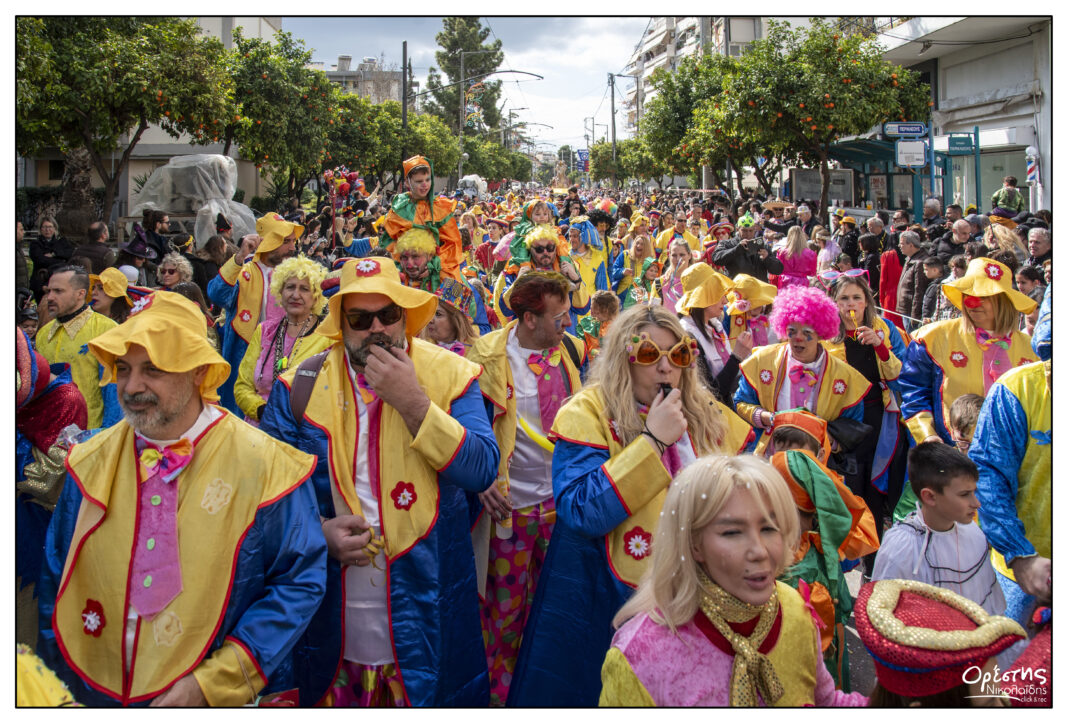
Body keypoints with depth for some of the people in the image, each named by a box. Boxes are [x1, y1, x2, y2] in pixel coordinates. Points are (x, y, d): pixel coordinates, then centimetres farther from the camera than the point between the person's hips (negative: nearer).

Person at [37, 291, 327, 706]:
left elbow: (301, 581, -13)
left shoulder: (262, 466, -13)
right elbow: (57, 582, 9)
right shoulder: (91, 464, -1)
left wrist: (211, 686, -17)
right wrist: (59, 685, 3)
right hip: (97, 696, 4)